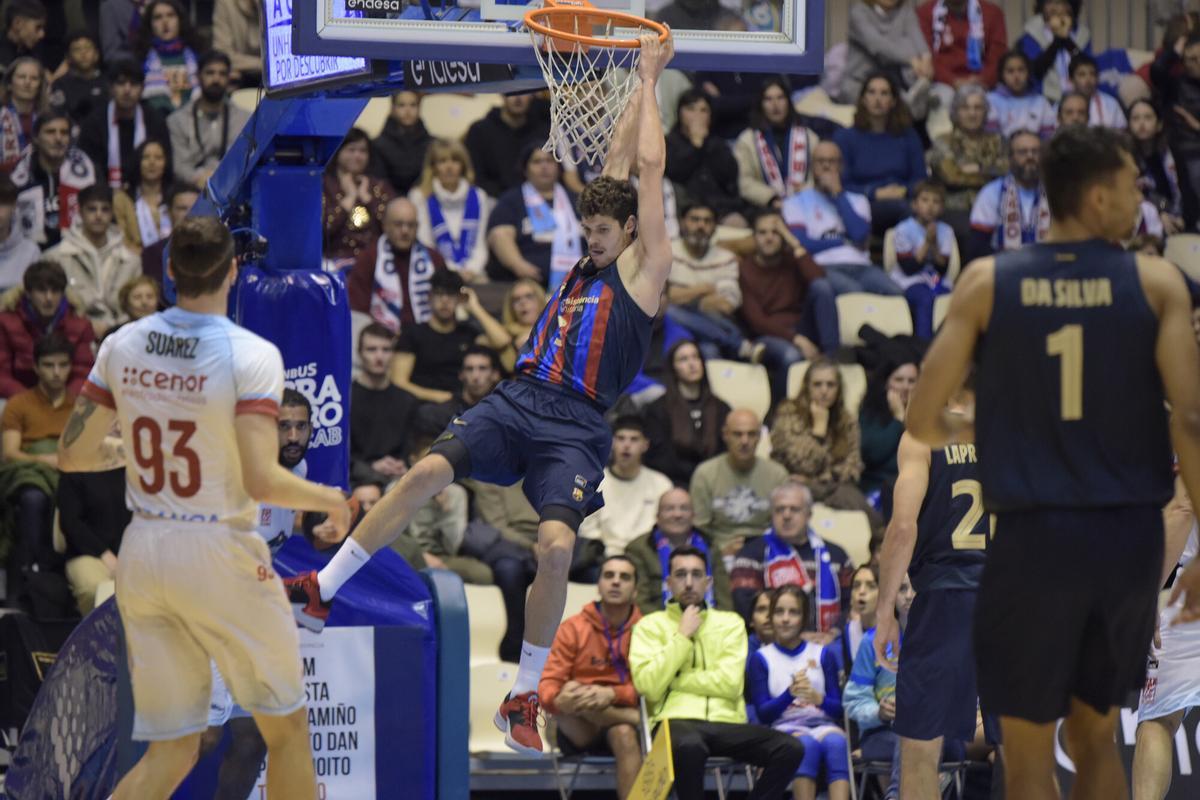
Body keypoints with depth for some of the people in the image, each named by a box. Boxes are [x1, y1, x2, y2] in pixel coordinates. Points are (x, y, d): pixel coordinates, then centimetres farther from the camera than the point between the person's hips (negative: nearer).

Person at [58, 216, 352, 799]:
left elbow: (72, 455, 7)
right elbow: (262, 481, -21)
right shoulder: (251, 356, -15)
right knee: (287, 729, 13)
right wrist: (326, 499, -3)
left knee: (171, 752, 11)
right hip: (219, 555, -5)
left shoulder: (123, 345, 1)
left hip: (142, 554, 5)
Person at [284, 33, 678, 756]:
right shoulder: (589, 267, 21)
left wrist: (650, 81, 12)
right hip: (518, 403, 5)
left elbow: (647, 167, 4)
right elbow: (620, 161, 26)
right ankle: (319, 593, -14)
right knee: (428, 472, -17)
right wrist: (643, 86, 28)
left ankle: (524, 699, -10)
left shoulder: (646, 268, 4)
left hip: (575, 428, -5)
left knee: (557, 547, -23)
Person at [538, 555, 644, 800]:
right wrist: (559, 699, -31)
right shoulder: (573, 628, 2)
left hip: (622, 719, 0)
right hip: (580, 731, 0)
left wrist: (612, 695, -25)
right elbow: (546, 687, -5)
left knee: (624, 734, -37)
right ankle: (642, 722, -18)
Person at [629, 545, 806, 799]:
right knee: (689, 745, -41)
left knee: (790, 749, -23)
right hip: (676, 720, -3)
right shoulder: (650, 625, 11)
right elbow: (649, 687, -5)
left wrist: (674, 679, 0)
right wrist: (682, 636, -2)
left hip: (725, 722, 3)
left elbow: (730, 683, 2)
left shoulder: (730, 623, 17)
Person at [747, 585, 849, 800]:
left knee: (836, 742, -36)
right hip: (784, 728, -2)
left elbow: (838, 709, 9)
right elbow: (763, 713, 1)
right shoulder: (761, 659, 11)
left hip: (823, 725, 2)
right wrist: (790, 694, -18)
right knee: (807, 743, -38)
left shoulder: (823, 655, 17)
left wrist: (819, 699, -15)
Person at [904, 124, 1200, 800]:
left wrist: (953, 433, 24)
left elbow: (924, 422, -1)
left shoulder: (987, 283, -1)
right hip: (1132, 540, 1)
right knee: (1097, 737, 18)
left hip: (1034, 540, -1)